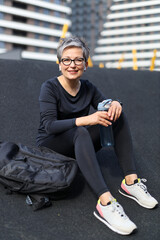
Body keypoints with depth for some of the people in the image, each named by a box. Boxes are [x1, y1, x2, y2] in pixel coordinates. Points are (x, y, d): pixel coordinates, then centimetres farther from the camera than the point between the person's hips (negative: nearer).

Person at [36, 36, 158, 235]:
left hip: (79, 145, 5)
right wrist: (84, 120, -38)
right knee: (80, 133, -38)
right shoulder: (50, 88, -13)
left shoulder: (88, 88, 3)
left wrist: (115, 104, -25)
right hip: (50, 145, -5)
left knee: (117, 115, -14)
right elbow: (49, 126, -24)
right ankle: (105, 203, -50)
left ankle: (130, 181, -23)